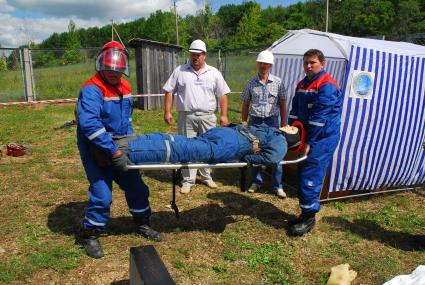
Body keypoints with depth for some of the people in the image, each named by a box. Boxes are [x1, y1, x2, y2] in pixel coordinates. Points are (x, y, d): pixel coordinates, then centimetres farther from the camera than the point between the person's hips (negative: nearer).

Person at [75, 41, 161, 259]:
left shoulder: (124, 87, 5)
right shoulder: (92, 90, -21)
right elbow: (89, 124, -33)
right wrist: (114, 151, -34)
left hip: (119, 148, 7)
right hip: (96, 151, -7)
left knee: (136, 187, 11)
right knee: (102, 195, -7)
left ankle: (142, 224, 32)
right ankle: (90, 236, 17)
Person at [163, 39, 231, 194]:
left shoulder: (214, 73, 7)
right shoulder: (180, 71, 5)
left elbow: (222, 95, 7)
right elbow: (169, 91, 5)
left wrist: (223, 115, 0)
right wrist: (167, 112, -2)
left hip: (207, 117, 1)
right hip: (186, 117, -1)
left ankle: (206, 177, 26)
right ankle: (188, 180, 13)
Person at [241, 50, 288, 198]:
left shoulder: (277, 82, 1)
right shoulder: (251, 83, 5)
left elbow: (282, 104, 3)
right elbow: (245, 104, 10)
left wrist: (284, 123, 0)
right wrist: (243, 123, 7)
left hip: (272, 121, -2)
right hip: (255, 121, 2)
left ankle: (278, 186, 10)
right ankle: (256, 181, 25)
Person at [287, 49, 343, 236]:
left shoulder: (327, 86, -14)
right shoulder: (302, 84, 14)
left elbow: (320, 117, -18)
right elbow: (295, 111, 16)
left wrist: (309, 142, -18)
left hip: (322, 138, -9)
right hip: (307, 136, 9)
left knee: (310, 177, -8)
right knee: (304, 174, 12)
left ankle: (309, 217, 5)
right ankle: (306, 213, 24)